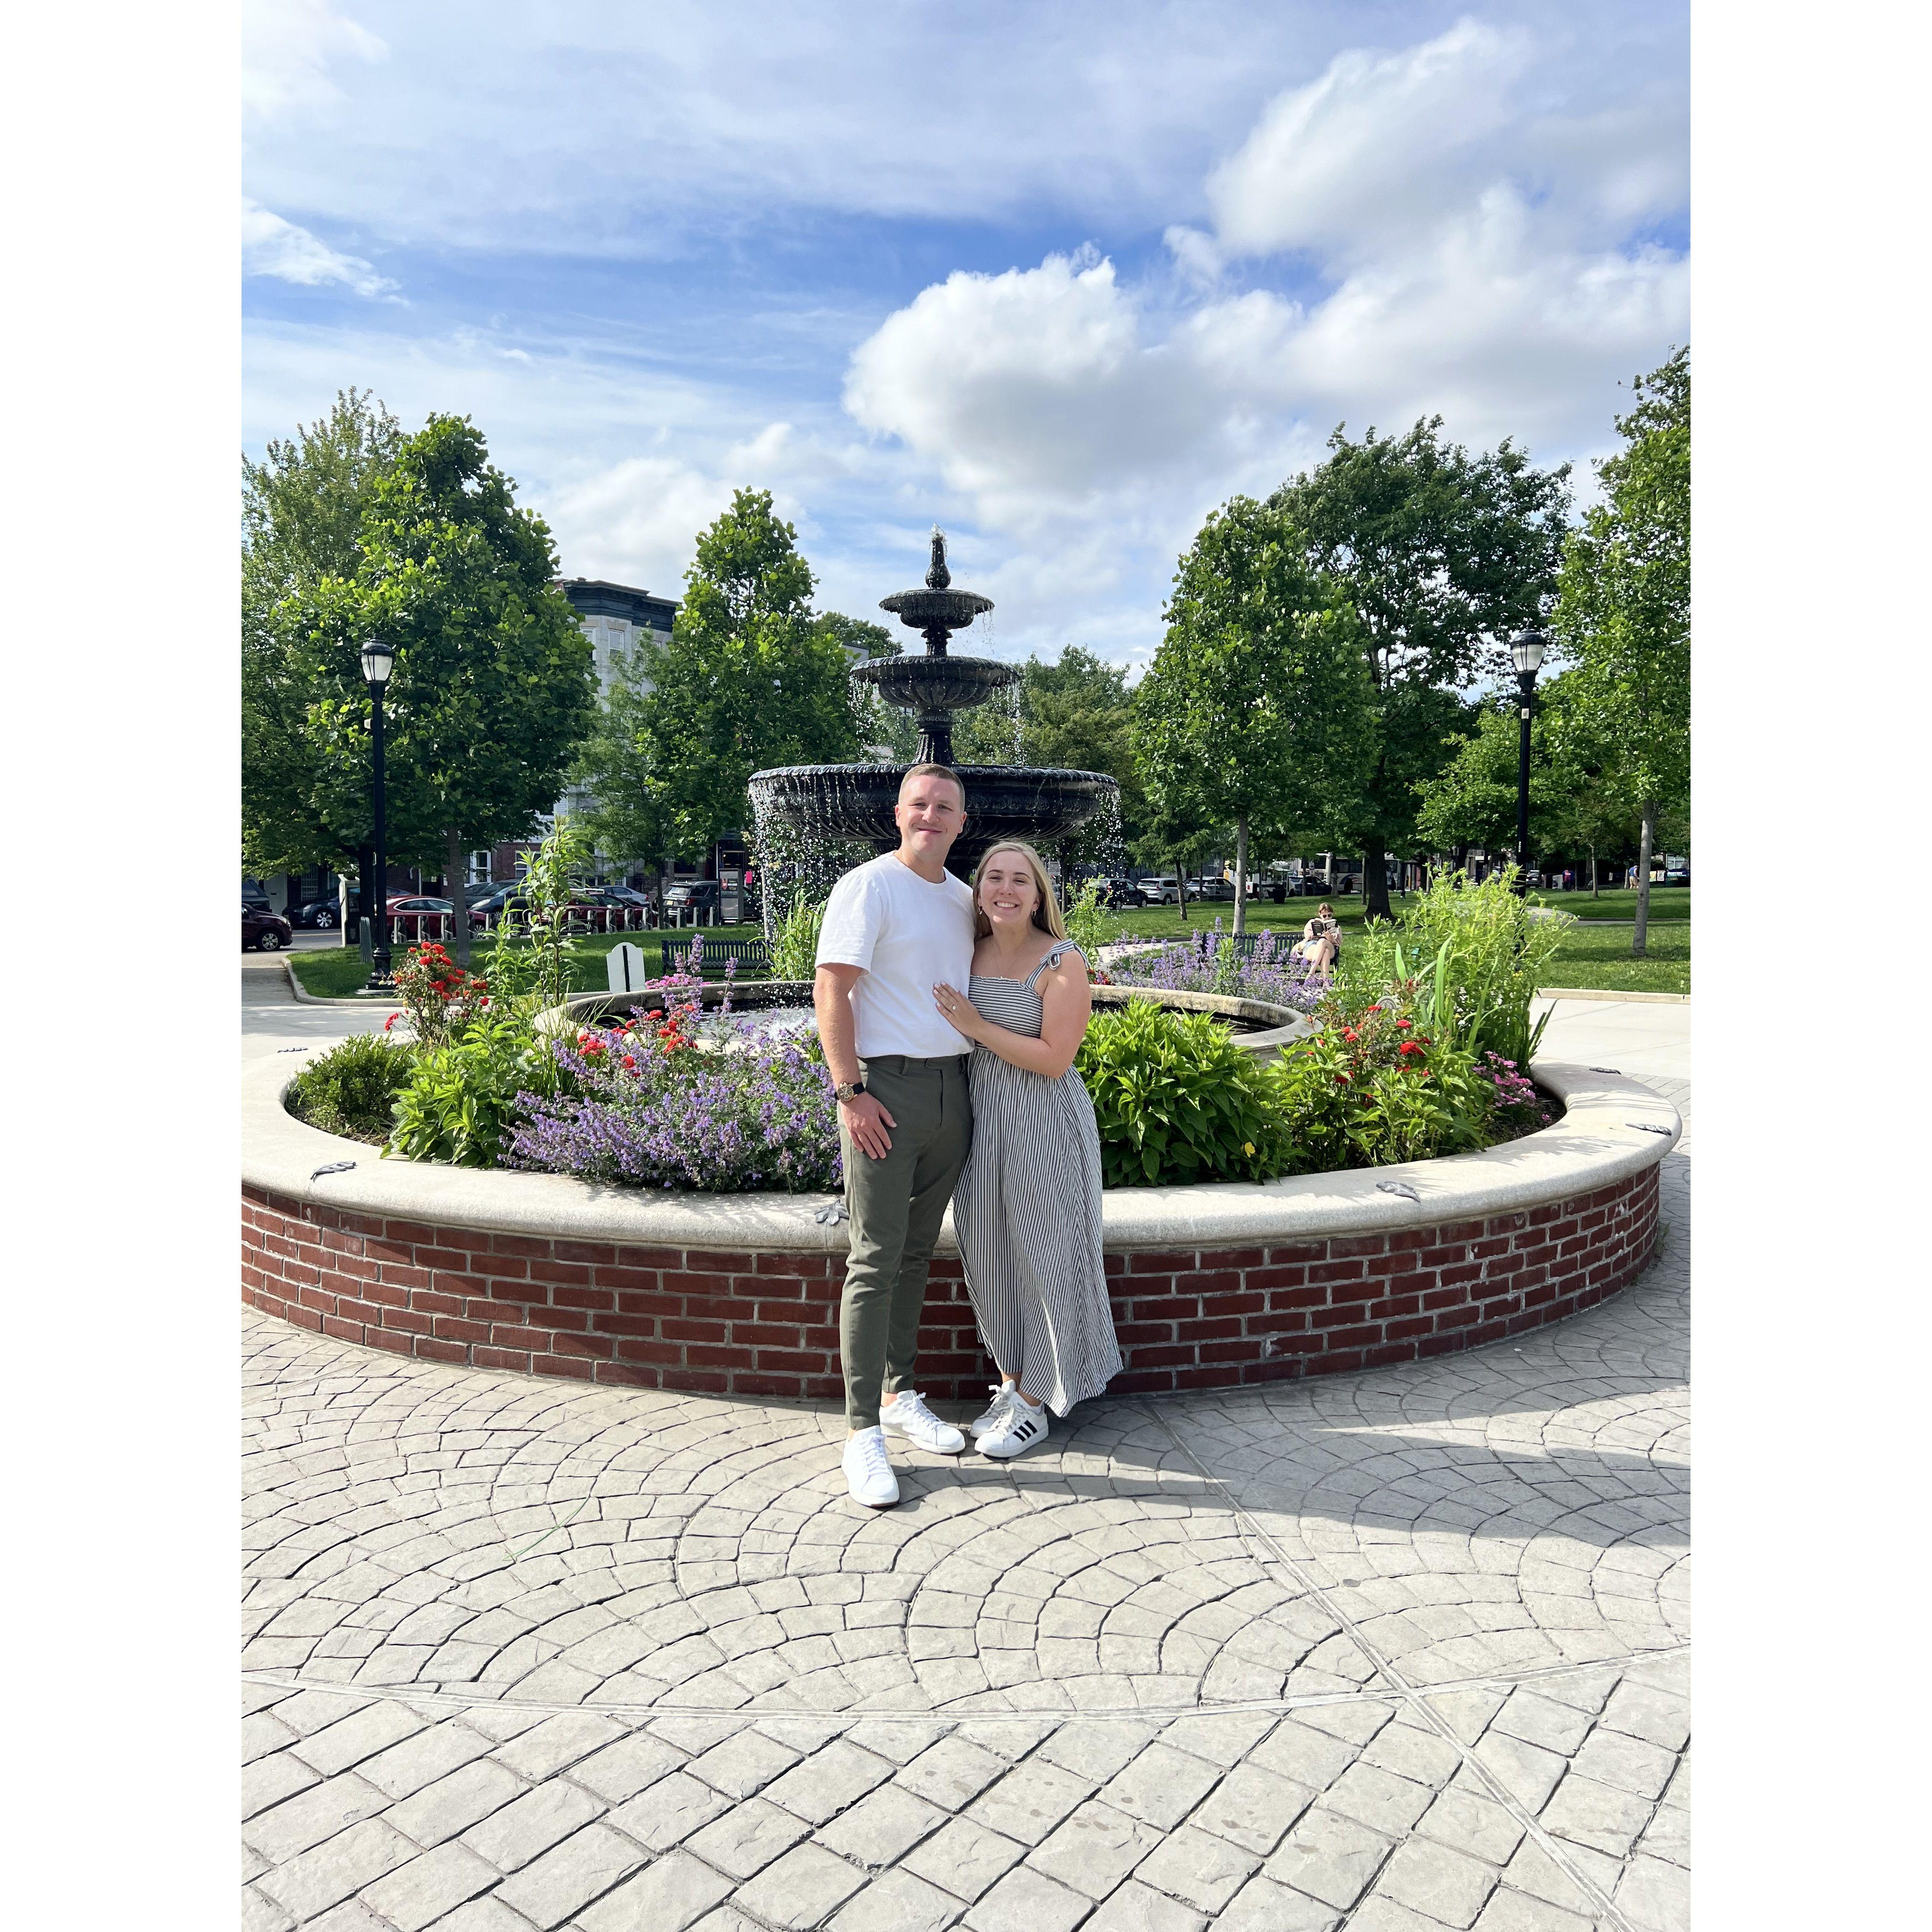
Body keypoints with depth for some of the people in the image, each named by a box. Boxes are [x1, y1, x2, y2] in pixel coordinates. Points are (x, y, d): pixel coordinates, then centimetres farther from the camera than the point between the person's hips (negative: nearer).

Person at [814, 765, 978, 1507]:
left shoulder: (963, 898, 14)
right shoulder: (867, 886, -6)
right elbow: (830, 991, -12)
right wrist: (851, 1092, -17)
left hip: (953, 1089, 6)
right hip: (887, 1087, -6)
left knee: (917, 1254, 14)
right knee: (876, 1261, -5)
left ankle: (900, 1395, 27)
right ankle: (863, 1432, 2)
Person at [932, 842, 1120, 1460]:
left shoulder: (1062, 962, -13)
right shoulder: (971, 955, 5)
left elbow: (1054, 1059, -19)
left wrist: (975, 1025, -19)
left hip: (1043, 1124, -6)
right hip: (981, 1118, 6)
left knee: (1041, 1257, 4)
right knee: (989, 1255, 13)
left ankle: (1036, 1402, 20)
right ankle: (1010, 1384, 31)